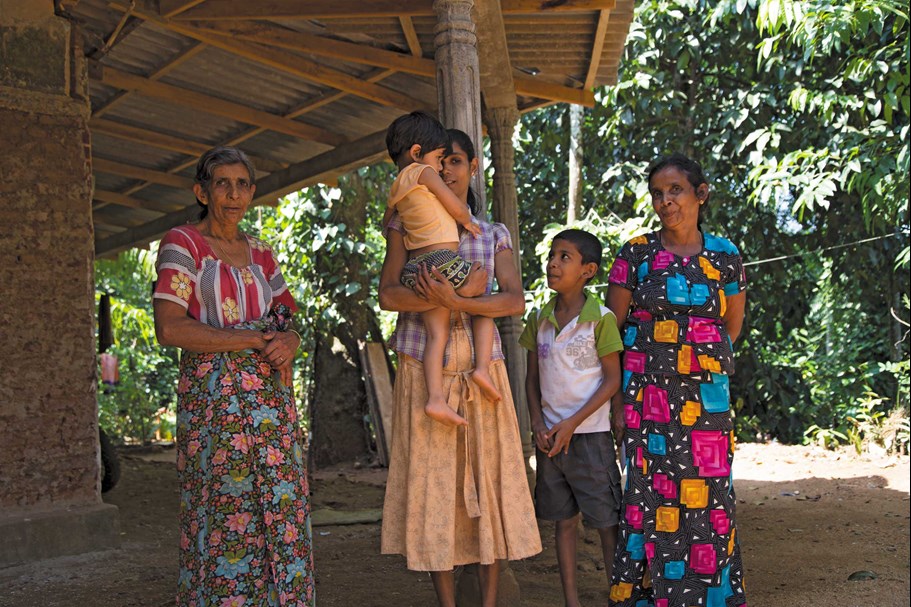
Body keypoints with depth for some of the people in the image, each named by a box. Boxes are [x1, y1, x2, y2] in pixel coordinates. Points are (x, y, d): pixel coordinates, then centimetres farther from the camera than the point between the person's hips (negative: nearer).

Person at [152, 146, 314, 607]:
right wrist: (253, 340, -12)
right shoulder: (181, 244, -1)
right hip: (214, 395, -5)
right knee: (225, 510, -5)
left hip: (271, 396, 5)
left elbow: (286, 321, 18)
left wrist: (288, 340, -6)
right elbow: (170, 328, -12)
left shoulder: (260, 253, 16)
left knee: (281, 507, 3)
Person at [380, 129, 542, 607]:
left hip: (481, 369, 1)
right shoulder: (408, 226, 8)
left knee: (488, 480, 1)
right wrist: (465, 291, -16)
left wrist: (453, 301, -20)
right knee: (432, 482, 0)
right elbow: (388, 295, -7)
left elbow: (515, 302, -4)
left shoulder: (495, 235, 12)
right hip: (424, 370, -1)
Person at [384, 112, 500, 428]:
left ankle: (435, 397, -9)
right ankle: (482, 367, -4)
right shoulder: (421, 171, -2)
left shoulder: (395, 190, 20)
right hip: (444, 260, -7)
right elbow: (456, 207, -4)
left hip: (415, 269, 7)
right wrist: (468, 222, 16)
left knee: (436, 334, 3)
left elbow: (387, 226, 33)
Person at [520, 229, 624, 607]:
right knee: (563, 521, 10)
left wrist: (571, 423, -13)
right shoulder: (540, 319, 7)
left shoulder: (599, 319, -8)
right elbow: (532, 377, 12)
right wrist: (538, 422, -3)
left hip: (590, 433, -5)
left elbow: (612, 379, -7)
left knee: (607, 521, 0)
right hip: (549, 436, 5)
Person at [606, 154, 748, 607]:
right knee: (650, 495, -2)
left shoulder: (726, 257, 8)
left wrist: (701, 360, 12)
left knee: (708, 498, 1)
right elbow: (612, 325, 5)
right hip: (648, 395, -1)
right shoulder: (637, 254, 2)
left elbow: (732, 329, 17)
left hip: (707, 397, 2)